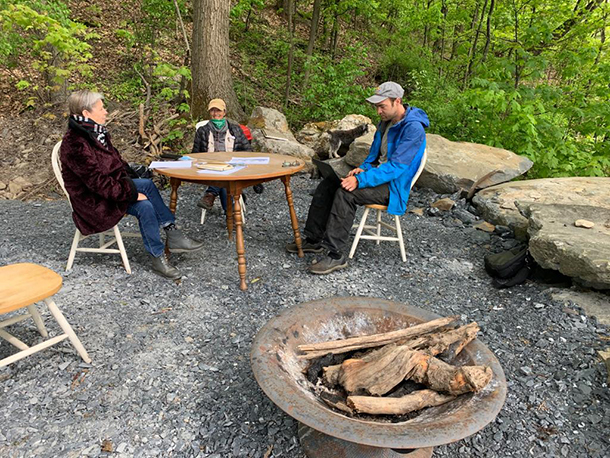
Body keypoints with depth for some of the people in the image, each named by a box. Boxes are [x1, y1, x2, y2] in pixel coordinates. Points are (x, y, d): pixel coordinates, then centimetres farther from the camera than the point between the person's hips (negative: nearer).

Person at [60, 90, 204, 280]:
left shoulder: (97, 133, 8)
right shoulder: (75, 144, -21)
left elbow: (116, 161, 15)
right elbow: (97, 181, -25)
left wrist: (131, 185, 1)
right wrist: (132, 192, -23)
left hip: (108, 189, 8)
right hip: (92, 200, -8)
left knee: (145, 206, -17)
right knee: (147, 185, -23)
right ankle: (172, 234, -15)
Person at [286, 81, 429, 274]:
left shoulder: (413, 128, -19)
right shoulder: (385, 122, 10)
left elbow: (396, 167, -26)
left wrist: (360, 180, -33)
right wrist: (363, 168, -3)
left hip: (393, 186, -9)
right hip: (378, 175, 9)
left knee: (345, 192, -31)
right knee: (327, 184, -3)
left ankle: (336, 256, -27)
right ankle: (314, 240, 3)